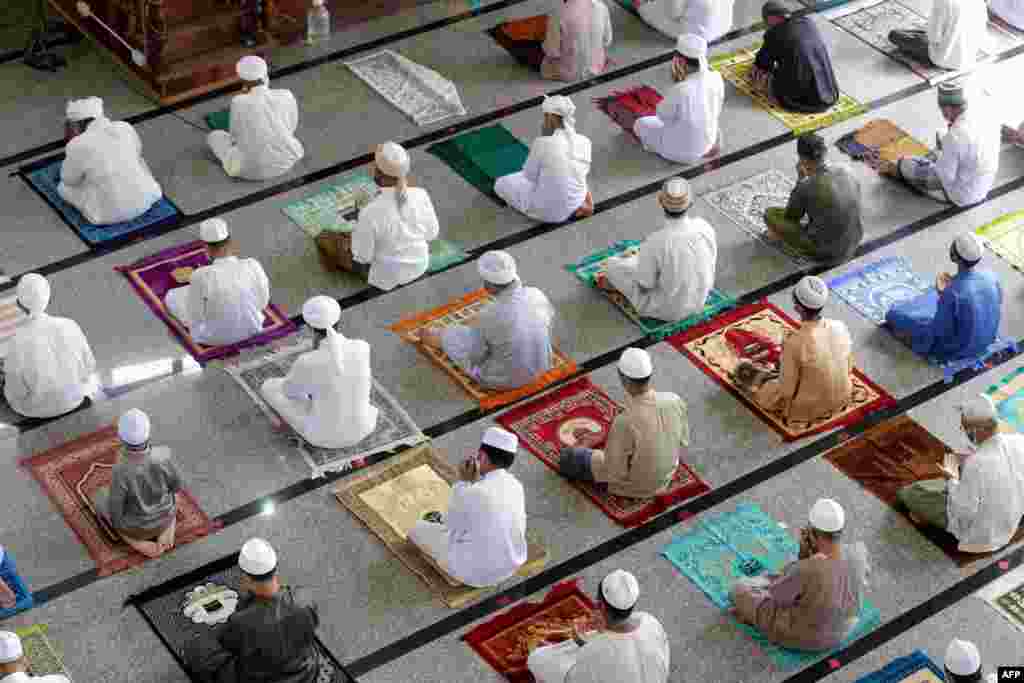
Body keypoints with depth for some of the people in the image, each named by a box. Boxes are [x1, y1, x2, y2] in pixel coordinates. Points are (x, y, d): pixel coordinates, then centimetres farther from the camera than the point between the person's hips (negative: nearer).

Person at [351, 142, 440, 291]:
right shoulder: (420, 196, -24)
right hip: (419, 264, 3)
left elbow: (363, 255, -19)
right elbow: (431, 232, -7)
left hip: (388, 275, -3)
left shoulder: (370, 213, -35)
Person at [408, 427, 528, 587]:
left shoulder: (469, 493, -26)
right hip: (512, 564, 5)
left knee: (417, 528, 14)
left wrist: (464, 483, -6)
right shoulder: (515, 486, -9)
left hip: (475, 573, -5)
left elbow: (452, 528, -7)